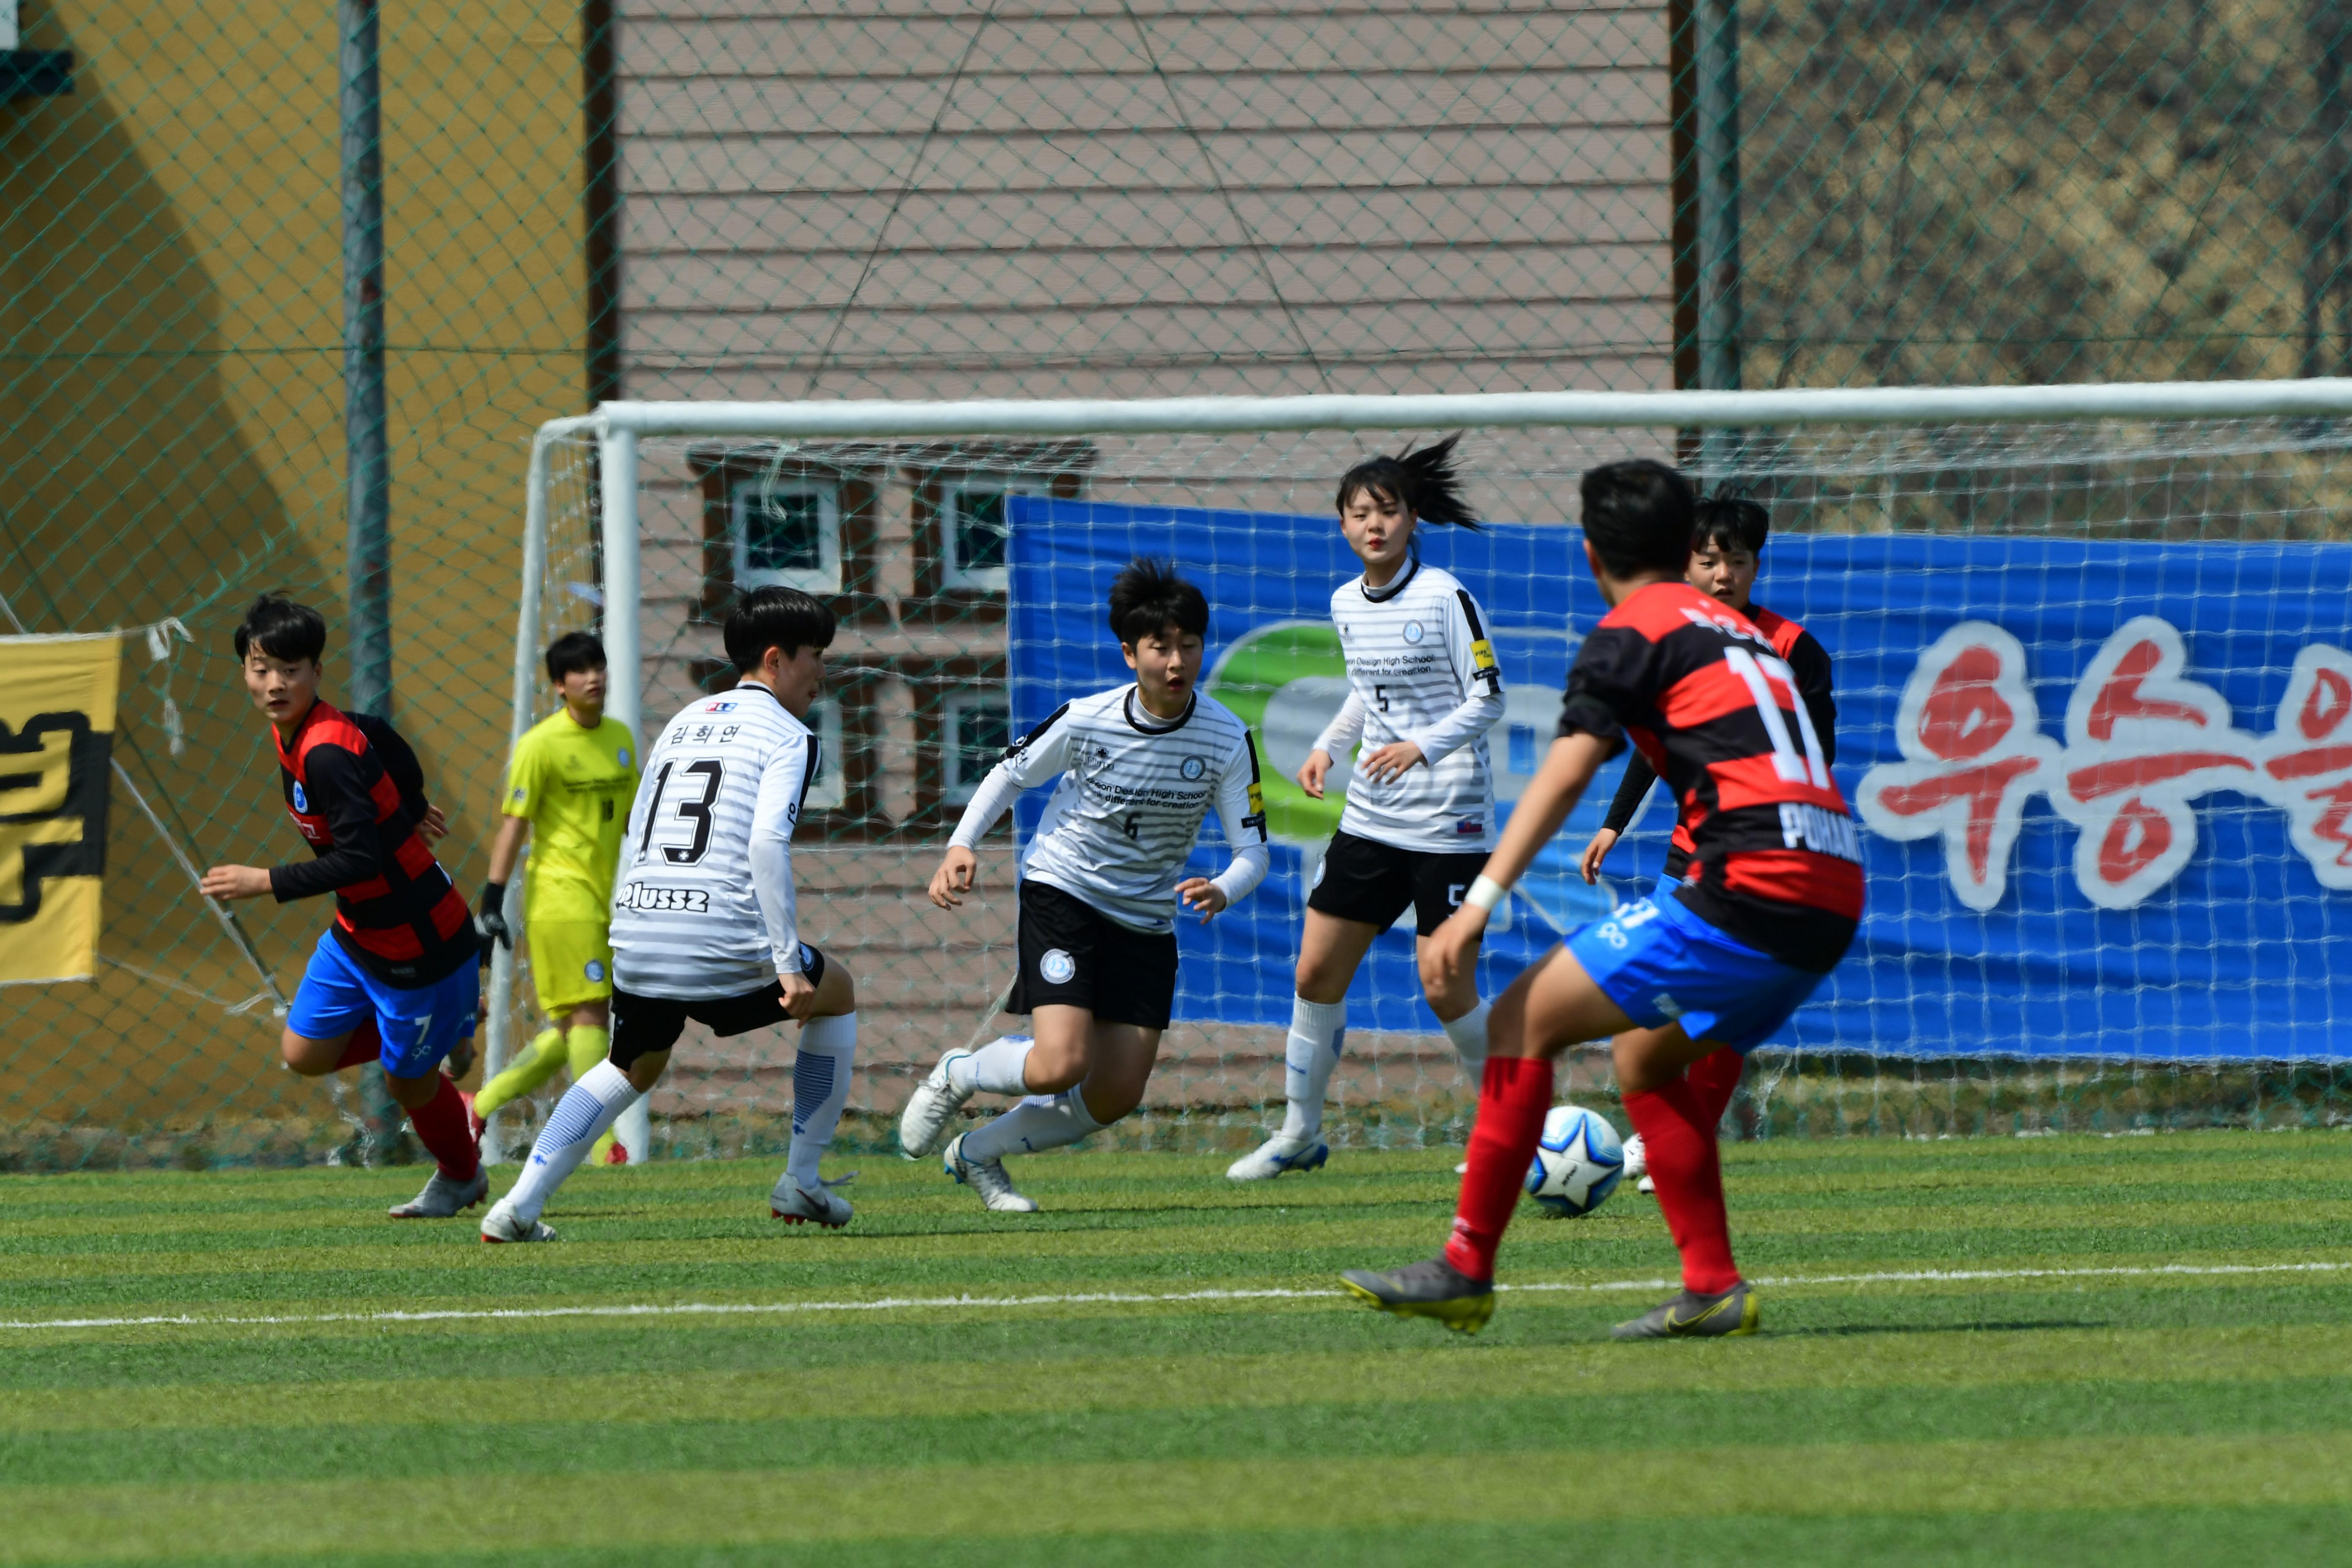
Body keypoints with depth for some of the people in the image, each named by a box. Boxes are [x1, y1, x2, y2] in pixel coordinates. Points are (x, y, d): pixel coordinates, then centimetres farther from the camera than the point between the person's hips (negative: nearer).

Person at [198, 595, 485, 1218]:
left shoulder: (328, 754, -30)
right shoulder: (291, 733, -2)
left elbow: (360, 860, -32)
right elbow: (386, 741, 13)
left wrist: (265, 883, -28)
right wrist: (408, 806, 25)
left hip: (420, 947, -9)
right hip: (356, 936, 9)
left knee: (408, 1082, 10)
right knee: (304, 1055, 9)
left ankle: (461, 1177, 40)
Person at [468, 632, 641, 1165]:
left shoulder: (621, 738, 13)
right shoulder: (541, 744, -8)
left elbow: (633, 817, 21)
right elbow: (514, 824, -9)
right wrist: (493, 901, -12)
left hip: (603, 900, 7)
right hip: (560, 896, -7)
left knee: (571, 1031, 7)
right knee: (588, 1012, -11)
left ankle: (481, 1105, 18)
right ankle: (602, 1141, -10)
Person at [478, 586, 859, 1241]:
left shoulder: (684, 722, 21)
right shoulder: (788, 738, -1)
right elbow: (766, 843, -16)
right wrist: (789, 963, -16)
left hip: (636, 937, 6)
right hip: (723, 943, -6)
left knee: (632, 1069, 27)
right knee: (837, 994, 22)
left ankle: (519, 1207, 10)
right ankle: (801, 1183, 22)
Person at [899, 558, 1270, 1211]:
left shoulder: (1227, 741, -12)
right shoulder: (1087, 719, -16)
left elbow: (1253, 852, -9)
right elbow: (1011, 774, 1)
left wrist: (1222, 891, -33)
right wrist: (961, 847, -15)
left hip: (1146, 920, 4)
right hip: (1062, 894, -4)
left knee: (1117, 1096, 1)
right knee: (1061, 1065, -22)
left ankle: (978, 1153, 25)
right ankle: (955, 1076, 10)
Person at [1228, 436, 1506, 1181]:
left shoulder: (1445, 598, -12)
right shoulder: (1347, 603, 8)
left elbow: (1488, 699, -12)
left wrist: (1424, 747, -26)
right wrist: (1329, 746, 7)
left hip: (1448, 825, -6)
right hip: (1370, 819, 6)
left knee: (1447, 993, -7)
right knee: (1316, 973, 3)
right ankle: (1300, 1132, 17)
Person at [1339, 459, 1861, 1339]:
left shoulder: (1634, 632, 2)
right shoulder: (1736, 631, 27)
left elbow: (1566, 773, -11)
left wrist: (1481, 902, -18)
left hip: (1750, 889, -8)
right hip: (1833, 899, 8)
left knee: (1527, 1018, -3)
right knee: (1646, 1060, 25)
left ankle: (1468, 1268, -5)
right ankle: (1713, 1289, 16)